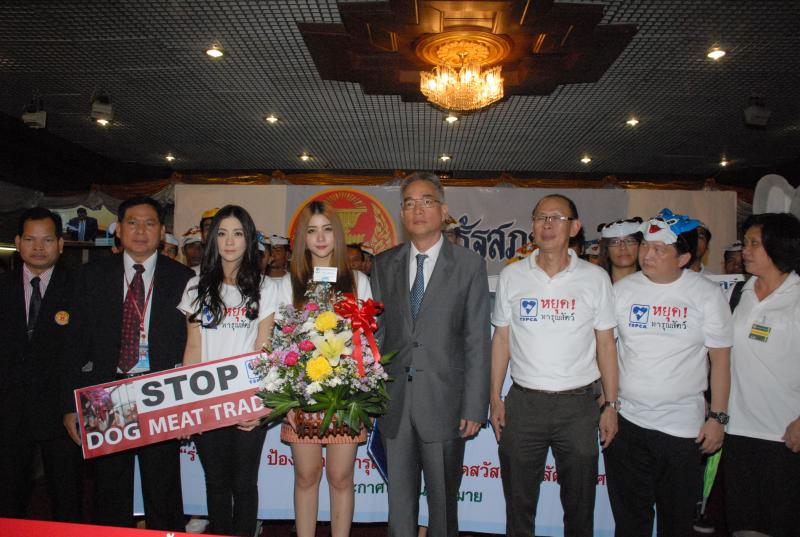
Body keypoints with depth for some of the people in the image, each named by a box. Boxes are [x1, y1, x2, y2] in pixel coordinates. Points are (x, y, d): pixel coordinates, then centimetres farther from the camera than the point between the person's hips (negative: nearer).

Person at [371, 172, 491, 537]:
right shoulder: (384, 264, 7)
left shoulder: (469, 265, -2)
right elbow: (376, 331, 7)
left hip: (443, 402, -2)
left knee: (443, 498, 12)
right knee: (399, 501, 15)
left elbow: (477, 341, -4)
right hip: (394, 402, 3)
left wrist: (475, 407, -7)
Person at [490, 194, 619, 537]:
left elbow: (605, 344, 3)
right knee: (519, 502, 12)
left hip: (579, 404, 0)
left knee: (579, 505, 14)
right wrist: (495, 399, 1)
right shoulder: (511, 276, 1)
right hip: (523, 402, 1)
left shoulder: (595, 278, -1)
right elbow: (501, 339, 5)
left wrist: (611, 405, 0)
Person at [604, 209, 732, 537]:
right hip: (626, 421, 1)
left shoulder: (707, 295, -5)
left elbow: (720, 359, -1)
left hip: (684, 426, -1)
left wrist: (717, 417, -3)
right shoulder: (622, 289, -2)